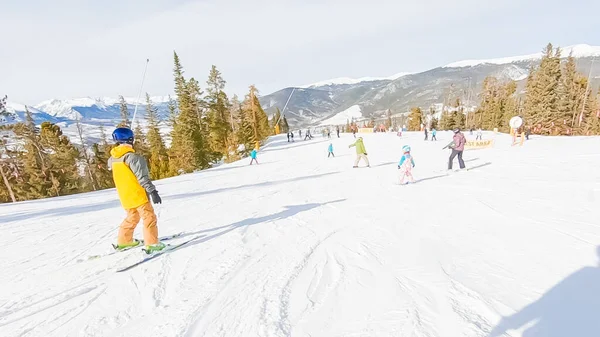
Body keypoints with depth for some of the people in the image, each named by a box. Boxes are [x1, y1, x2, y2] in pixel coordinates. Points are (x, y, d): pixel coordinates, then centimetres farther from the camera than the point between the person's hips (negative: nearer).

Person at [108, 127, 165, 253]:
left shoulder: (113, 158, 5)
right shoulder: (133, 157, -19)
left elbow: (110, 166, 30)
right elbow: (142, 177, -23)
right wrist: (152, 191, -22)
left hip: (124, 196, 8)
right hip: (137, 194, -8)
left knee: (132, 217, 24)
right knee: (149, 217, -3)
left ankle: (123, 241, 32)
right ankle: (152, 243, -6)